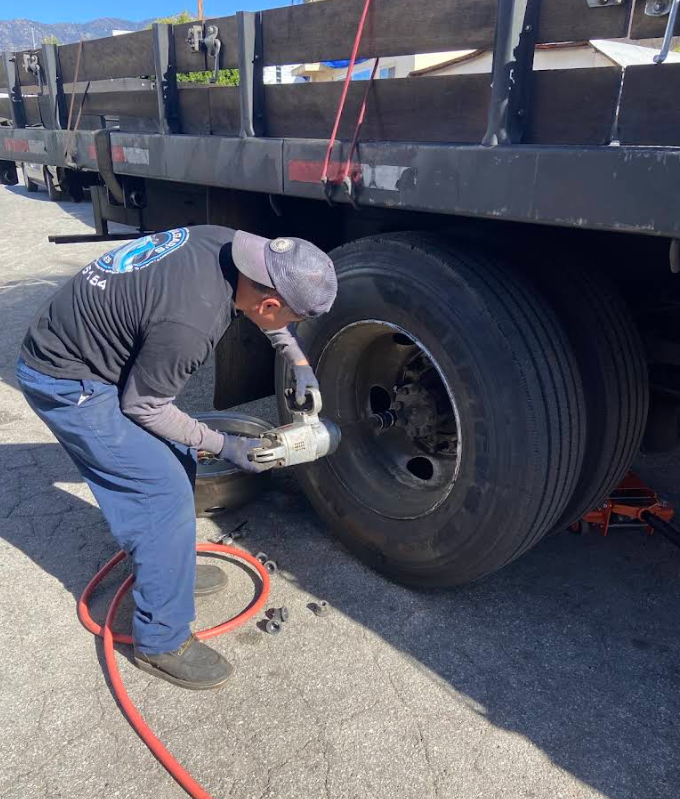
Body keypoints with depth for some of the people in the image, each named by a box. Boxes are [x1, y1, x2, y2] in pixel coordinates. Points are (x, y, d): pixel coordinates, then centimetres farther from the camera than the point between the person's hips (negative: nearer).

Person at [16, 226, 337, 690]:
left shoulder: (227, 247, -10)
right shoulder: (190, 325, -34)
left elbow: (265, 303, 13)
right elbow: (141, 406, -19)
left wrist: (298, 361, 9)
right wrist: (221, 445, -10)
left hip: (88, 347, 9)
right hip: (67, 384, -9)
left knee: (176, 461, 15)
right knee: (165, 492, -9)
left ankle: (169, 568, 35)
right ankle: (161, 642, 6)